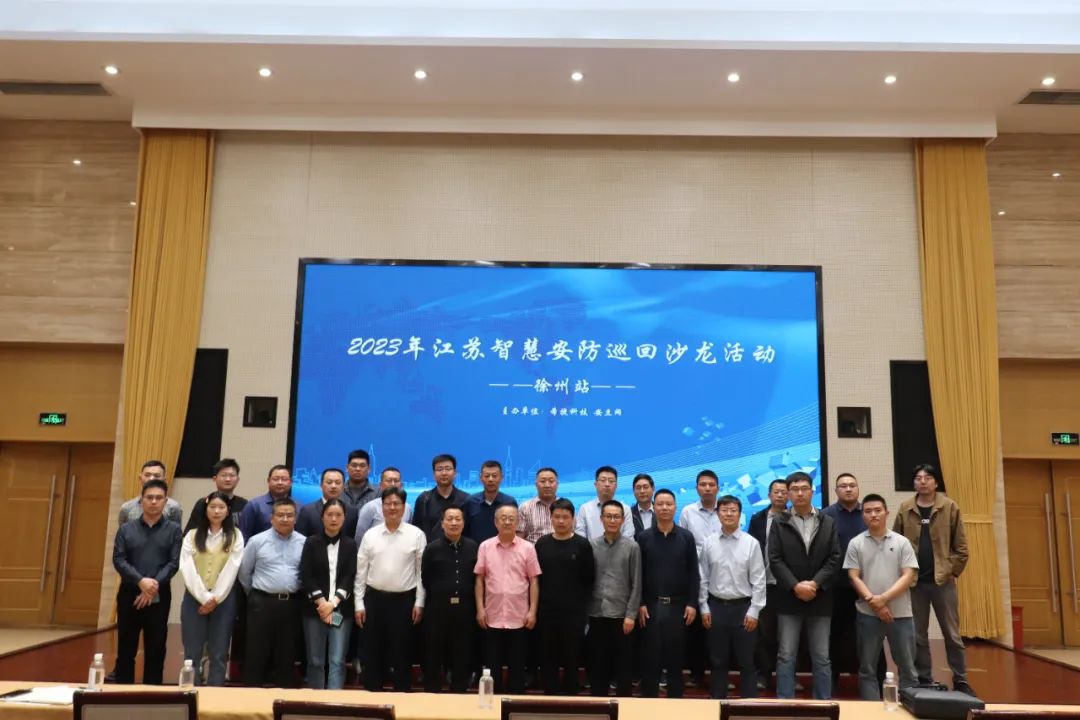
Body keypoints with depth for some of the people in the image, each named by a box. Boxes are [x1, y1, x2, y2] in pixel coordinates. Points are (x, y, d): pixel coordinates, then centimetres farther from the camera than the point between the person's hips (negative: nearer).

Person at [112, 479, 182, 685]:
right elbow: (118, 560, -4)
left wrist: (154, 586, -17)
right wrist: (141, 581, -18)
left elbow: (174, 563, -4)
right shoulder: (126, 529, 6)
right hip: (129, 594, 1)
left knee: (156, 651, 6)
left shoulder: (173, 529, 2)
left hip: (160, 597, -1)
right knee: (126, 650, 8)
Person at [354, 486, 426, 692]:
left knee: (401, 652, 6)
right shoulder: (370, 535, 3)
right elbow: (361, 571, 5)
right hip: (374, 599, 2)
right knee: (373, 652, 10)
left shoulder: (416, 535, -2)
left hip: (404, 600, -2)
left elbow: (422, 571, -1)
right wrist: (359, 604, 2)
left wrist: (419, 602, -5)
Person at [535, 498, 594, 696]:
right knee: (547, 659, 7)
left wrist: (581, 603, -2)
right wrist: (536, 605, 2)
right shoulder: (542, 543, 4)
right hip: (546, 611, 2)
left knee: (571, 658, 6)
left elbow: (589, 579, 0)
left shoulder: (582, 545, -2)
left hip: (573, 612, -2)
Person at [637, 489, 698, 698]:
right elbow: (638, 573, 1)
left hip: (678, 605, 0)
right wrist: (640, 603, -4)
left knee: (676, 657, 8)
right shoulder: (643, 537, 1)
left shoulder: (686, 537, 2)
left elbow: (693, 573, 2)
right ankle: (649, 701, 14)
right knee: (650, 657, 4)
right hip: (651, 605, 0)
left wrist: (692, 603, -3)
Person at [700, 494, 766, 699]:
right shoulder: (709, 543, 0)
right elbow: (703, 578, 5)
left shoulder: (751, 543, -6)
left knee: (746, 661, 7)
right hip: (716, 606, 2)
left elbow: (758, 580, -5)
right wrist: (704, 608, 2)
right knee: (718, 660, 12)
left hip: (743, 607, -2)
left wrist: (754, 611, -7)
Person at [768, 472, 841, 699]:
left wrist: (815, 583, -13)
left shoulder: (828, 523, 7)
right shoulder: (779, 523, 4)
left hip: (820, 600, 1)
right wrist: (795, 586, -15)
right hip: (789, 599, -1)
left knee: (821, 658, 7)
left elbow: (835, 559, 0)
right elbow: (775, 560, -4)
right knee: (786, 657, 2)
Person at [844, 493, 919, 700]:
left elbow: (908, 576, -5)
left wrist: (883, 598, -14)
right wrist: (873, 602, -12)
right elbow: (854, 577, -1)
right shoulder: (856, 543, 3)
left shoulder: (902, 542, 2)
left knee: (907, 667, 8)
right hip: (867, 614, 0)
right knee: (867, 668, 7)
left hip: (900, 613, 0)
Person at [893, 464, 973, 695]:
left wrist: (953, 571, -6)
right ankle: (923, 681, 20)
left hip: (943, 580, -1)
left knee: (952, 633, 7)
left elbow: (961, 546, 0)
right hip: (914, 582, 2)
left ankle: (960, 681, 19)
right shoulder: (905, 509, 1)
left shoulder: (950, 507, -2)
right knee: (917, 635, 9)